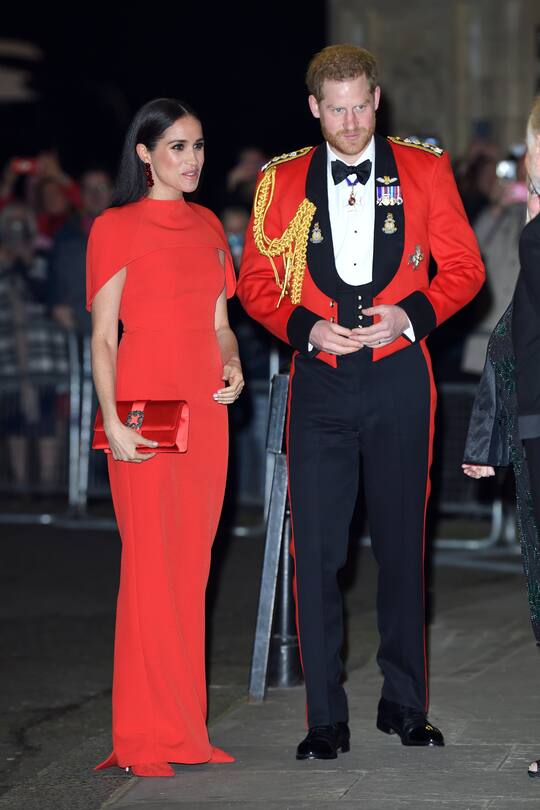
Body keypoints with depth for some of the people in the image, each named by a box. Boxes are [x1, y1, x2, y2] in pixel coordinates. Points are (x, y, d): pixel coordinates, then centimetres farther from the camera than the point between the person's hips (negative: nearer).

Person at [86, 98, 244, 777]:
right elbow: (103, 336, -5)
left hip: (205, 411, 6)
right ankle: (145, 735, -1)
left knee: (192, 566, 7)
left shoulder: (207, 225, 16)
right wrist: (112, 420, -15)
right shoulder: (117, 227, -2)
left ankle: (185, 726, 12)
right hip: (146, 409, -6)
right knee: (150, 563, -6)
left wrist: (232, 365, 1)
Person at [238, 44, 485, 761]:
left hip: (399, 379, 0)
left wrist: (412, 315, -10)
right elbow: (255, 283, 9)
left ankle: (405, 705, 20)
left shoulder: (424, 171, 5)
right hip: (320, 382, 0)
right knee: (316, 550, -4)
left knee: (402, 546, 7)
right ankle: (326, 719, 4)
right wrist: (305, 327, -9)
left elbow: (464, 268, 7)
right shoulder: (282, 183, 6)